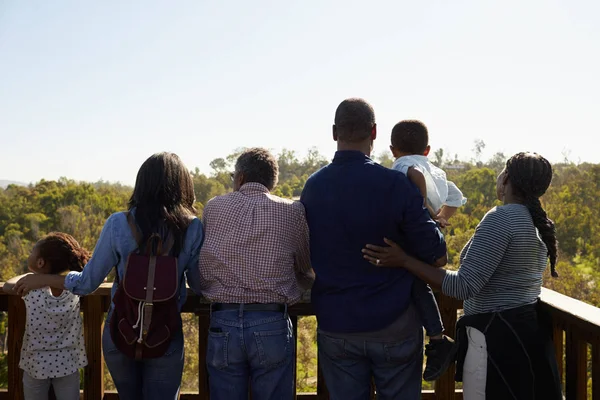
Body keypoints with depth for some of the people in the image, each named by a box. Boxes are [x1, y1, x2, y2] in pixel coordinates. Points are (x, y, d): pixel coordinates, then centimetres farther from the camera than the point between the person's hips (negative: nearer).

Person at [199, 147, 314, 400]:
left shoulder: (213, 208, 3)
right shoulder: (292, 212, 0)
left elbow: (201, 274, 10)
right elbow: (307, 273, 10)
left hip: (223, 323, 1)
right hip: (272, 325, -1)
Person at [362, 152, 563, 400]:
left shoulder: (501, 218, -20)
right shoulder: (539, 222, 7)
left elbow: (464, 286, -24)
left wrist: (404, 261, -23)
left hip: (495, 335, -9)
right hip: (527, 328, 9)